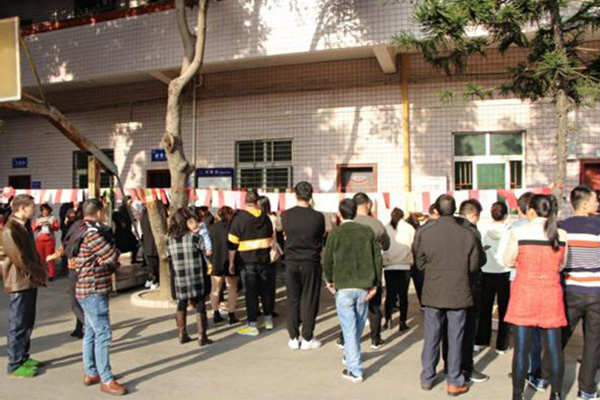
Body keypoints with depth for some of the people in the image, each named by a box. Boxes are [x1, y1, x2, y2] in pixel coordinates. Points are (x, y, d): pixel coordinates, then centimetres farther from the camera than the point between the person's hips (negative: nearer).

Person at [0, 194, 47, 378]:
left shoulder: (24, 226, 13)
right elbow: (20, 260, -20)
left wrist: (40, 271, 3)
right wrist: (40, 273, -11)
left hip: (31, 282, 9)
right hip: (20, 283, -9)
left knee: (28, 322, 17)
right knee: (18, 325, 0)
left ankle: (23, 357, 29)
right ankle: (15, 365, 10)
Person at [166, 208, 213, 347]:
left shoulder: (170, 239, 1)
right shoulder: (195, 237, -12)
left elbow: (169, 256, 11)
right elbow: (207, 248, -6)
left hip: (179, 280, 4)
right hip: (197, 279, -4)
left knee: (181, 305, 18)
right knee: (200, 306, 5)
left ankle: (182, 335, 25)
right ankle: (202, 337, 6)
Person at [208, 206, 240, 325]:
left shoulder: (211, 228, -1)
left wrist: (208, 261, 9)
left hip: (216, 262, 3)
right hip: (231, 262, -3)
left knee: (215, 289, 14)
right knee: (232, 289, 5)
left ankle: (216, 314, 16)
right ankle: (232, 315, 6)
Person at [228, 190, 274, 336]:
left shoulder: (239, 218, -10)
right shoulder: (265, 217, 4)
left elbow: (233, 243, -10)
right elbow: (271, 238, 13)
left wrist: (231, 262, -2)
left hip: (247, 261, -4)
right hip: (264, 259, 4)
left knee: (251, 292, 2)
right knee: (265, 289, 15)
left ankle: (252, 326, 6)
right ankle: (269, 320, 27)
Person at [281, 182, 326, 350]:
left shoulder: (286, 215, -7)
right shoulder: (317, 217, -13)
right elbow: (321, 238, 1)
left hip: (291, 262, 2)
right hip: (311, 263, -2)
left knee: (293, 301, 11)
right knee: (309, 301, 7)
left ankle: (293, 338, 16)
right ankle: (307, 339, 13)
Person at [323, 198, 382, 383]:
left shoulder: (335, 233, -5)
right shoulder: (368, 232, 3)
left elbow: (327, 259, -1)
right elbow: (377, 258, 2)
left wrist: (329, 279, 16)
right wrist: (375, 284, 7)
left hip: (344, 287, -3)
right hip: (364, 286, 3)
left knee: (349, 328, 1)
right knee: (358, 325, 18)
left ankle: (354, 370, 2)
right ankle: (351, 355, 37)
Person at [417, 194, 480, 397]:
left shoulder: (426, 234, -9)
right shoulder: (468, 234, -10)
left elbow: (420, 264, -1)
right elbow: (474, 266, -4)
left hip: (433, 293, 1)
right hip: (459, 294, -1)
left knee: (431, 337, 13)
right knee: (455, 338, 9)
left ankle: (427, 378, 23)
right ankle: (454, 382, 17)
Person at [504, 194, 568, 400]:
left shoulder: (519, 232, -11)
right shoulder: (561, 235, -1)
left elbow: (508, 262, 0)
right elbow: (561, 265, 11)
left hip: (524, 294, -3)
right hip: (551, 295, 3)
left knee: (521, 348, 4)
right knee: (554, 348, 12)